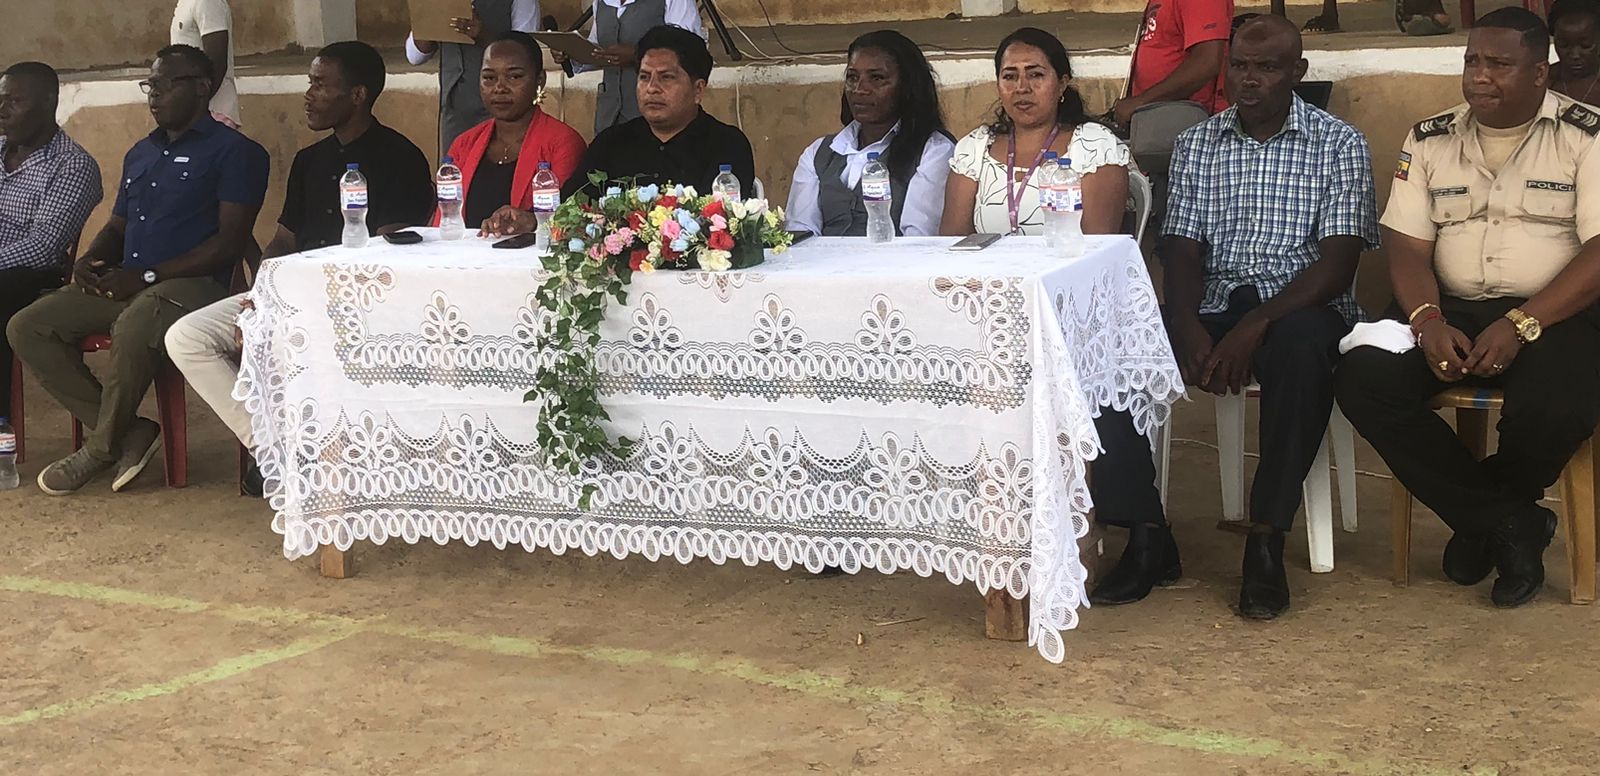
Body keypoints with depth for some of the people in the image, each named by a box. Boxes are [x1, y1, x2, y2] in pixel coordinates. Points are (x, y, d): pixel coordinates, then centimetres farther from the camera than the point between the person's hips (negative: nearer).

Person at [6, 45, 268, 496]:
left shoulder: (233, 151, -1)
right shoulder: (140, 154, 25)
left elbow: (229, 241, -11)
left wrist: (147, 276, -17)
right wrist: (89, 262, 4)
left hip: (190, 285, -8)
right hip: (122, 286, 8)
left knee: (133, 329, -40)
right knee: (26, 328, -9)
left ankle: (102, 448, -17)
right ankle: (128, 432, -13)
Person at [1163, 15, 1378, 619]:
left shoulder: (1339, 145, 2)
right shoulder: (1195, 145, 13)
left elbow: (1337, 263, -8)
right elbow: (1183, 251, 6)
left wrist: (1256, 326, -22)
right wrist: (1188, 326, -16)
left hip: (1301, 304, -3)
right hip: (1212, 304, 3)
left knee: (1300, 347, -40)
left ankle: (1266, 540, -31)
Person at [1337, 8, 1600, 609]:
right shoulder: (1430, 140, 10)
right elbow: (1407, 246, 4)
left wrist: (1521, 325, -21)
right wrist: (1426, 320, -16)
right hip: (1451, 312, 4)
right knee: (1363, 379, -24)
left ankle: (1478, 515, 2)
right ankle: (1511, 524, -12)